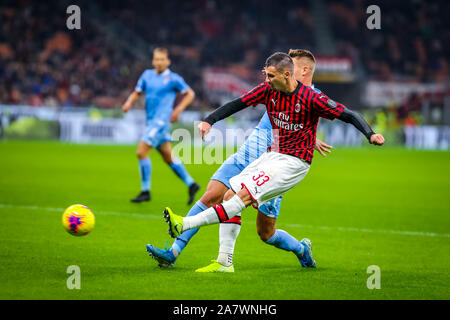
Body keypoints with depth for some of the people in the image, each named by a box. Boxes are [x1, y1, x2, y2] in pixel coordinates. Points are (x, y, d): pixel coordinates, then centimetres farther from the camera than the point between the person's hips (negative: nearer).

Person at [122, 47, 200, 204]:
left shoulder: (173, 78, -5)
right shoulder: (147, 75, 11)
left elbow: (190, 94, 4)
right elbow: (137, 92, 14)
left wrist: (178, 109, -9)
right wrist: (129, 102, -6)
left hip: (162, 120, -7)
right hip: (152, 121, 7)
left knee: (141, 152, -15)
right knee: (168, 157, 13)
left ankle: (145, 191, -8)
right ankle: (191, 184, 25)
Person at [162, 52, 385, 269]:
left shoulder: (311, 99, -15)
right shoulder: (268, 90, 1)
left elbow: (348, 115, -12)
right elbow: (237, 104, 3)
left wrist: (370, 134, -26)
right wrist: (209, 121, -8)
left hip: (294, 162, -8)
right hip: (271, 156, 8)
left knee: (244, 195, -21)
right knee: (230, 196, -3)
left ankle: (184, 224, -27)